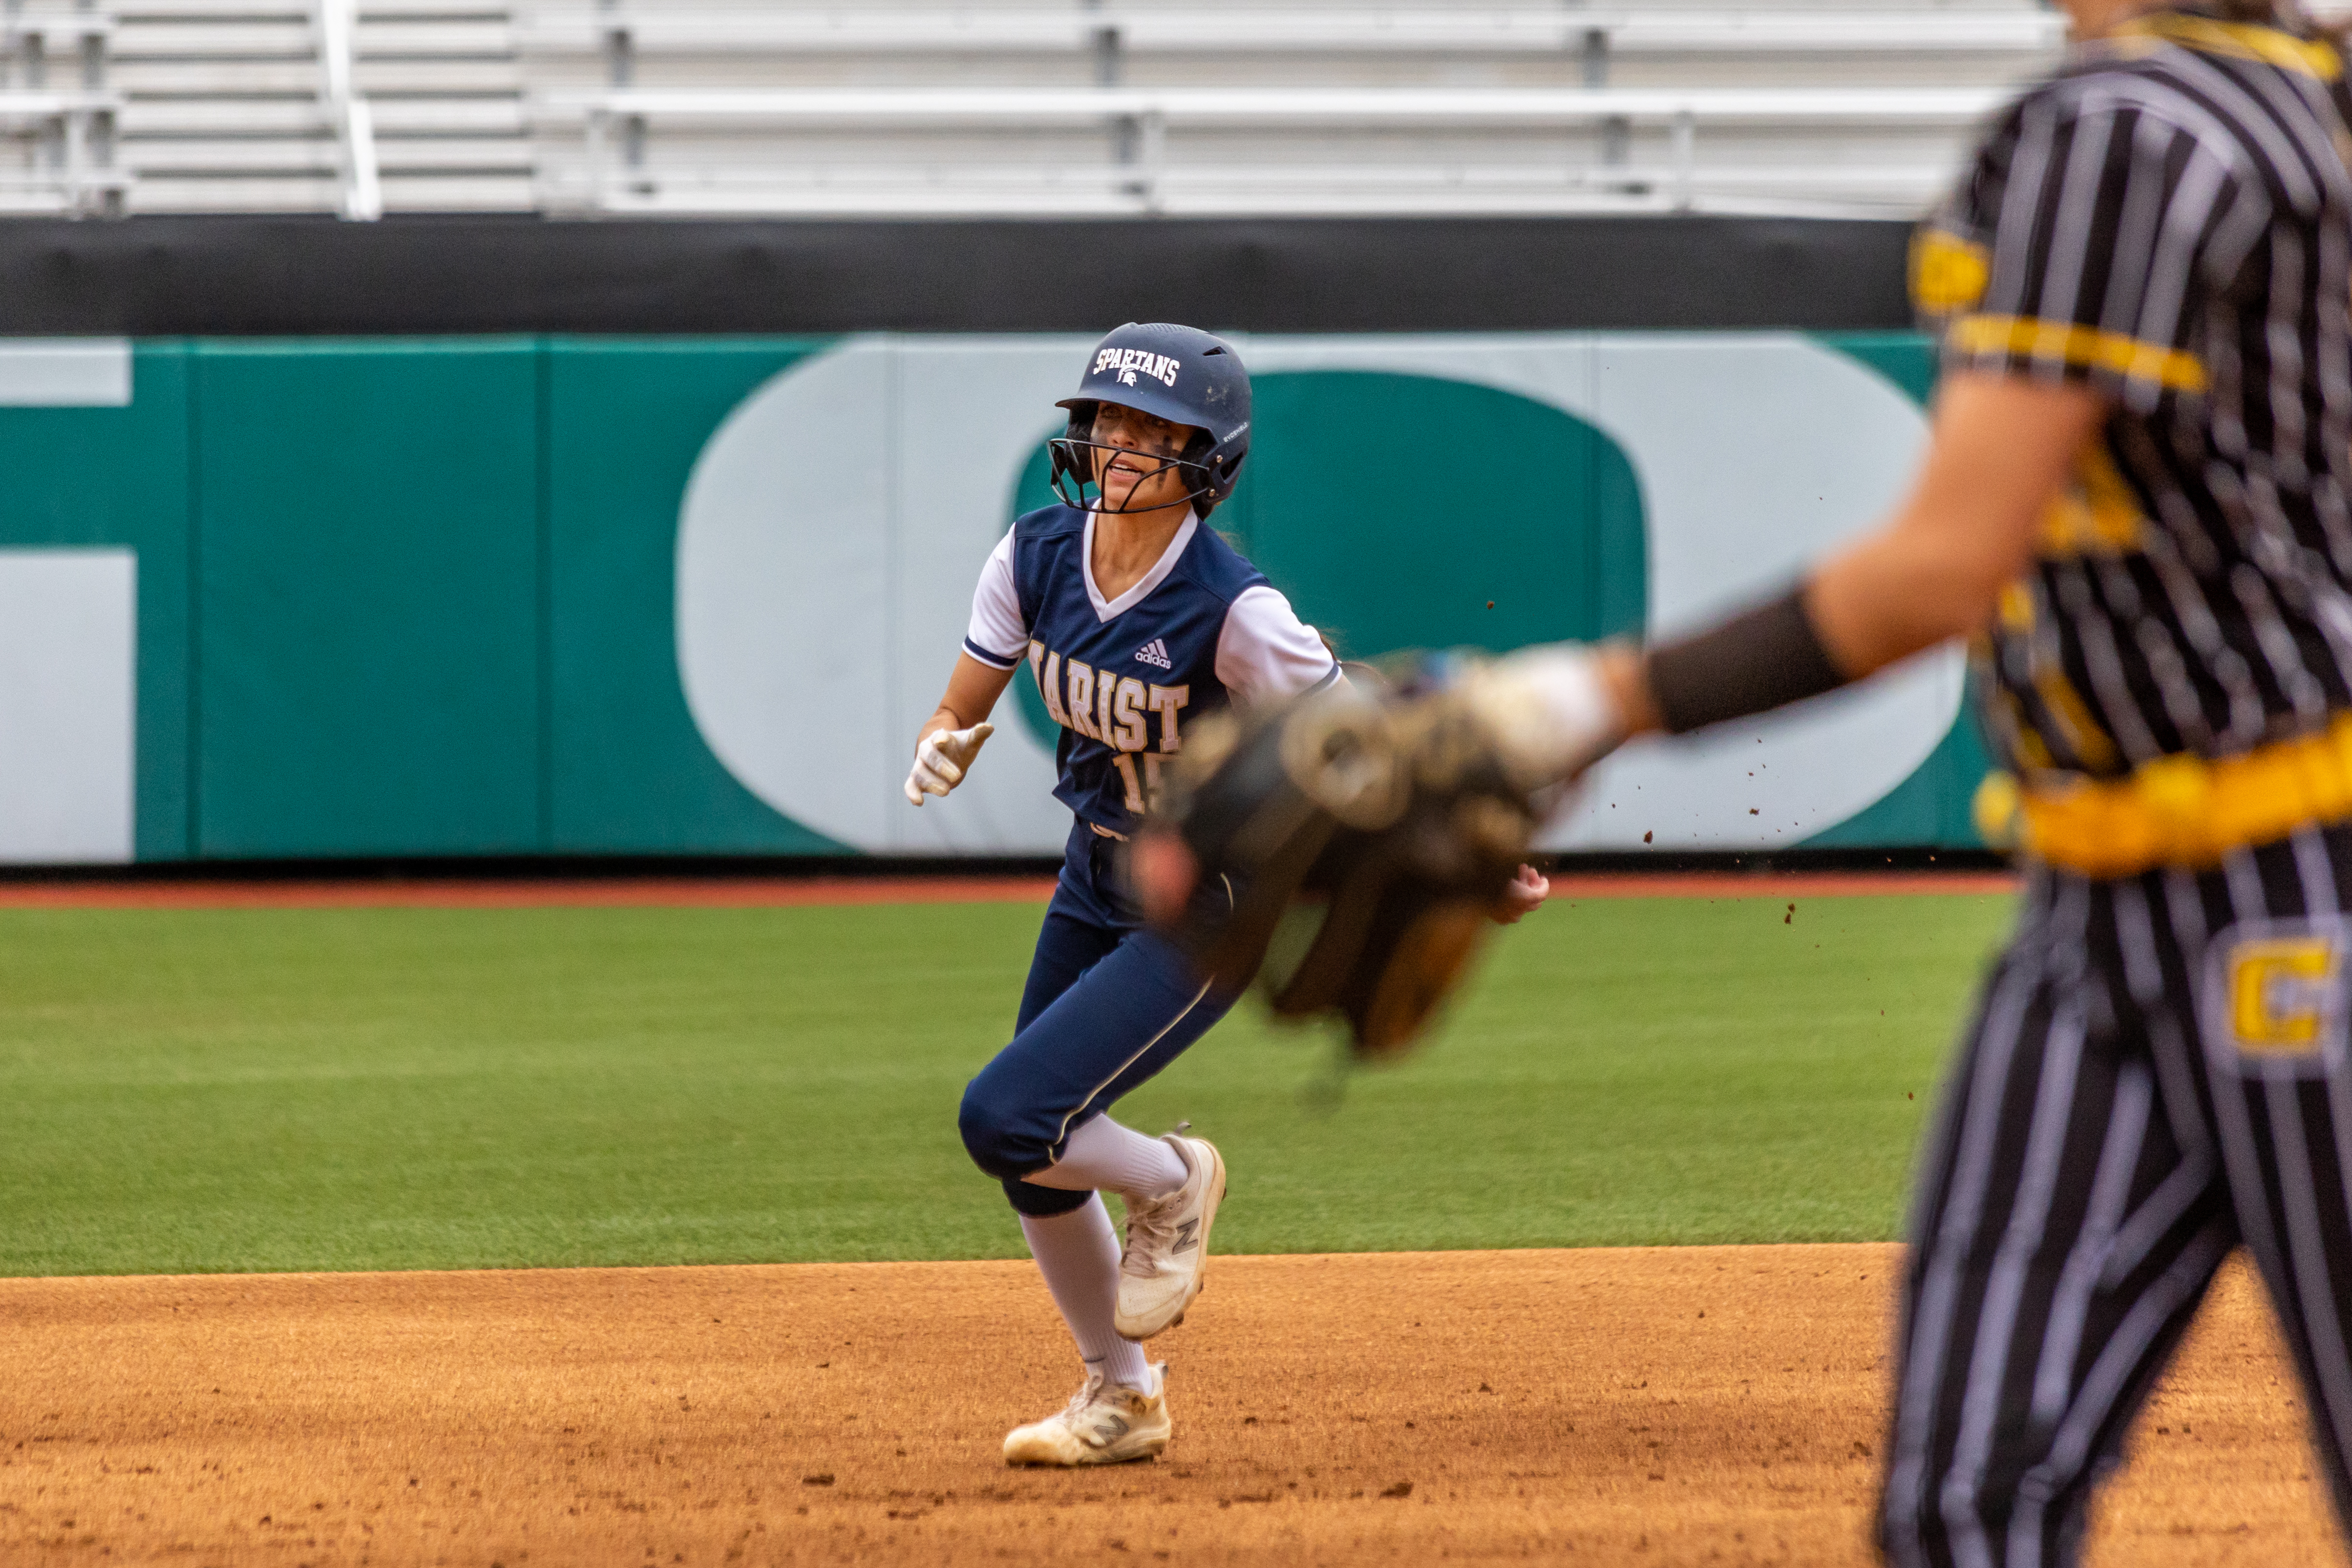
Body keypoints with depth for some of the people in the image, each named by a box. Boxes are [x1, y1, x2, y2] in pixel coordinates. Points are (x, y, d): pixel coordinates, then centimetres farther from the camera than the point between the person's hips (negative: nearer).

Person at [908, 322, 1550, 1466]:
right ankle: (1123, 1399, 32)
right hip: (1096, 886, 7)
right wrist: (941, 750, -23)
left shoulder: (1232, 612, -26)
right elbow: (963, 710, 0)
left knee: (1006, 1119, -19)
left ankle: (1170, 1183, 13)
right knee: (1031, 1156, 11)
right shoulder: (1037, 557, -9)